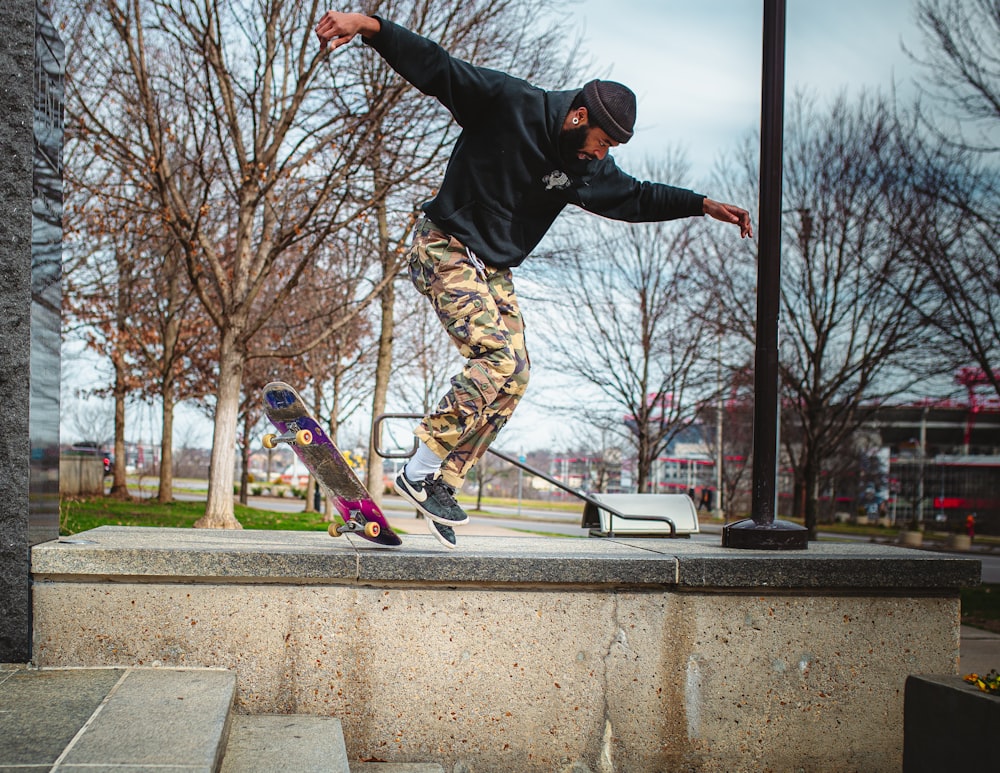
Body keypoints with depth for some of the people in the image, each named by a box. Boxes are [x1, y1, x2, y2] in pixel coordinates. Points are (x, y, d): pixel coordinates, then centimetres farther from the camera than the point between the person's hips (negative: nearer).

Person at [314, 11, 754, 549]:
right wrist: (369, 25, -30)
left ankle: (443, 485, 4)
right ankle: (418, 473, -16)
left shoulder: (585, 168, 6)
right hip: (446, 250, -8)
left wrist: (703, 205, 14)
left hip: (495, 270, 8)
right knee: (499, 356, -23)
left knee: (513, 381, -3)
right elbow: (434, 67, -18)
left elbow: (635, 197, 20)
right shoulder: (507, 102, -14)